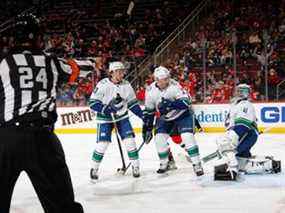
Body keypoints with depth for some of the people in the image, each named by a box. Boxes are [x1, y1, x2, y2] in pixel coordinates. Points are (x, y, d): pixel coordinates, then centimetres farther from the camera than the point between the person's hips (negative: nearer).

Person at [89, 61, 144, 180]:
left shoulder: (126, 85, -4)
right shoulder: (103, 85, -18)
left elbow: (132, 103, 6)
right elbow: (92, 103, -16)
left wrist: (143, 116, 1)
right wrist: (107, 109, -29)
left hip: (122, 117, 4)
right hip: (105, 118, -3)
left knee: (129, 140, -6)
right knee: (102, 144, -8)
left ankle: (135, 166, 9)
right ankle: (94, 169, 10)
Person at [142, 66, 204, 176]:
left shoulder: (174, 86, -26)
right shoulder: (151, 90, -14)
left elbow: (186, 102, -34)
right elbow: (149, 111, -2)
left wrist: (170, 104, -46)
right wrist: (147, 128, -1)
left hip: (182, 114, -4)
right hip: (165, 117, 4)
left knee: (187, 137, -19)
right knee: (159, 139, -6)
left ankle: (197, 164, -8)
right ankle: (164, 164, 17)